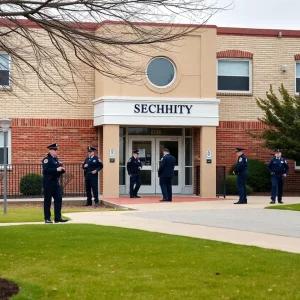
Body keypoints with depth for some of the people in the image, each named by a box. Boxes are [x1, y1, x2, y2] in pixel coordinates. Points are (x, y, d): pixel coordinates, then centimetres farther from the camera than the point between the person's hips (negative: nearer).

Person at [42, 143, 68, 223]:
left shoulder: (56, 159, 16)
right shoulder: (46, 159, -9)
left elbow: (60, 170, 20)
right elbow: (46, 170, -23)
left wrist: (62, 170, -3)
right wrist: (56, 169, -26)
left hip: (56, 182, 8)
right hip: (48, 183, -8)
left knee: (58, 199, 3)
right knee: (47, 200, -1)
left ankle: (58, 217, 7)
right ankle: (47, 218, 6)